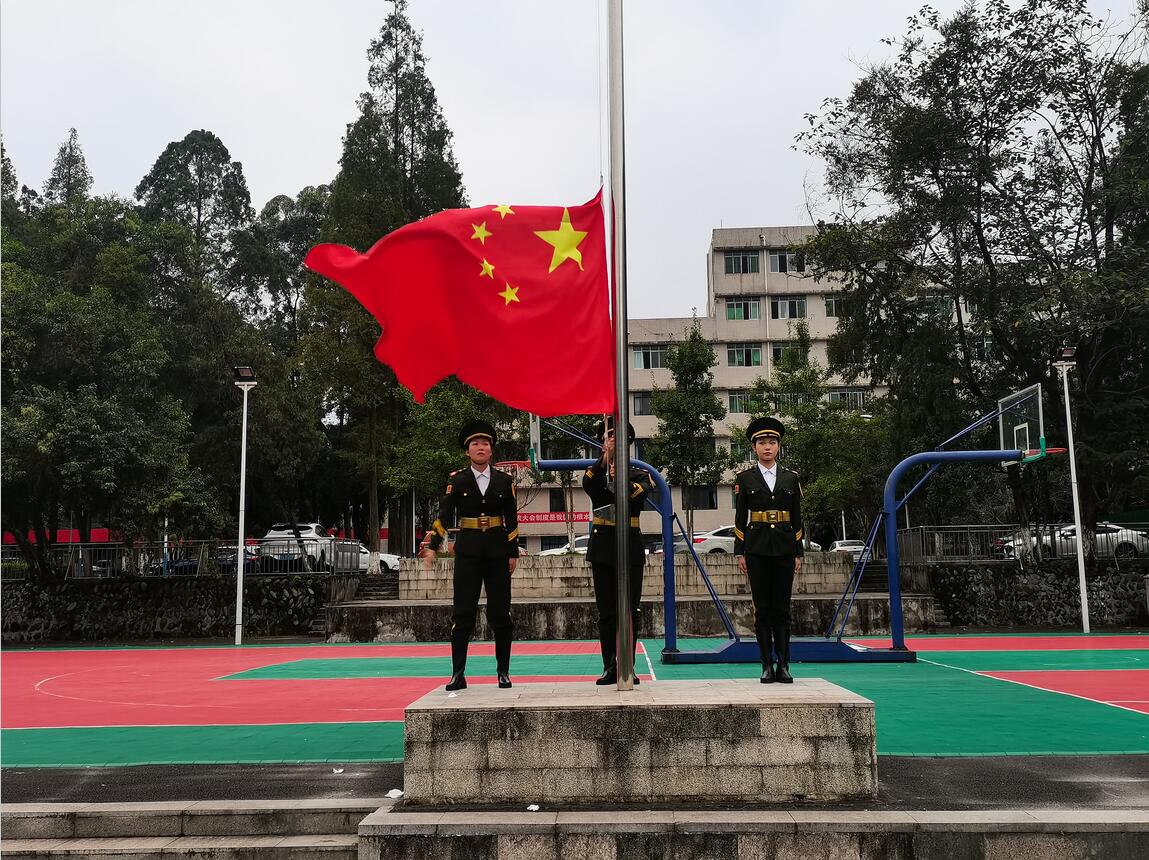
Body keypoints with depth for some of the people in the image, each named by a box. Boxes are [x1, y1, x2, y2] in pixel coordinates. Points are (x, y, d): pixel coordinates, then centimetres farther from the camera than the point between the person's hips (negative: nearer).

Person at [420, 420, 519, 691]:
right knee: (462, 612, -2)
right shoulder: (457, 481, 2)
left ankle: (503, 671, 12)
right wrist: (433, 546, -17)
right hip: (467, 551, -1)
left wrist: (513, 553, 4)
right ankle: (458, 674, 4)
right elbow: (444, 515, -6)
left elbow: (511, 520, 8)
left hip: (497, 551, 1)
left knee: (500, 612, 3)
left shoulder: (504, 481, 6)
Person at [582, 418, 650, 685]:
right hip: (602, 547, 1)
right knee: (606, 612, 3)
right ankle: (610, 668, 8)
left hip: (630, 546, -1)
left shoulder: (638, 475, 8)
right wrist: (604, 459, -27)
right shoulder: (596, 473, 10)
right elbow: (589, 485, -16)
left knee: (629, 611, 1)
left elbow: (638, 494, -16)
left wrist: (618, 476, -30)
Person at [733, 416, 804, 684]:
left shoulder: (790, 478, 9)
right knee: (762, 609, 1)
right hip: (757, 548, -1)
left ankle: (783, 666, 5)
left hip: (784, 548, 1)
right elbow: (740, 518, 4)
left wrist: (798, 553, 5)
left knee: (781, 609, 2)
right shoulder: (745, 478, 4)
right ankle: (767, 666, 6)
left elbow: (797, 519, 10)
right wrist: (740, 553, -2)